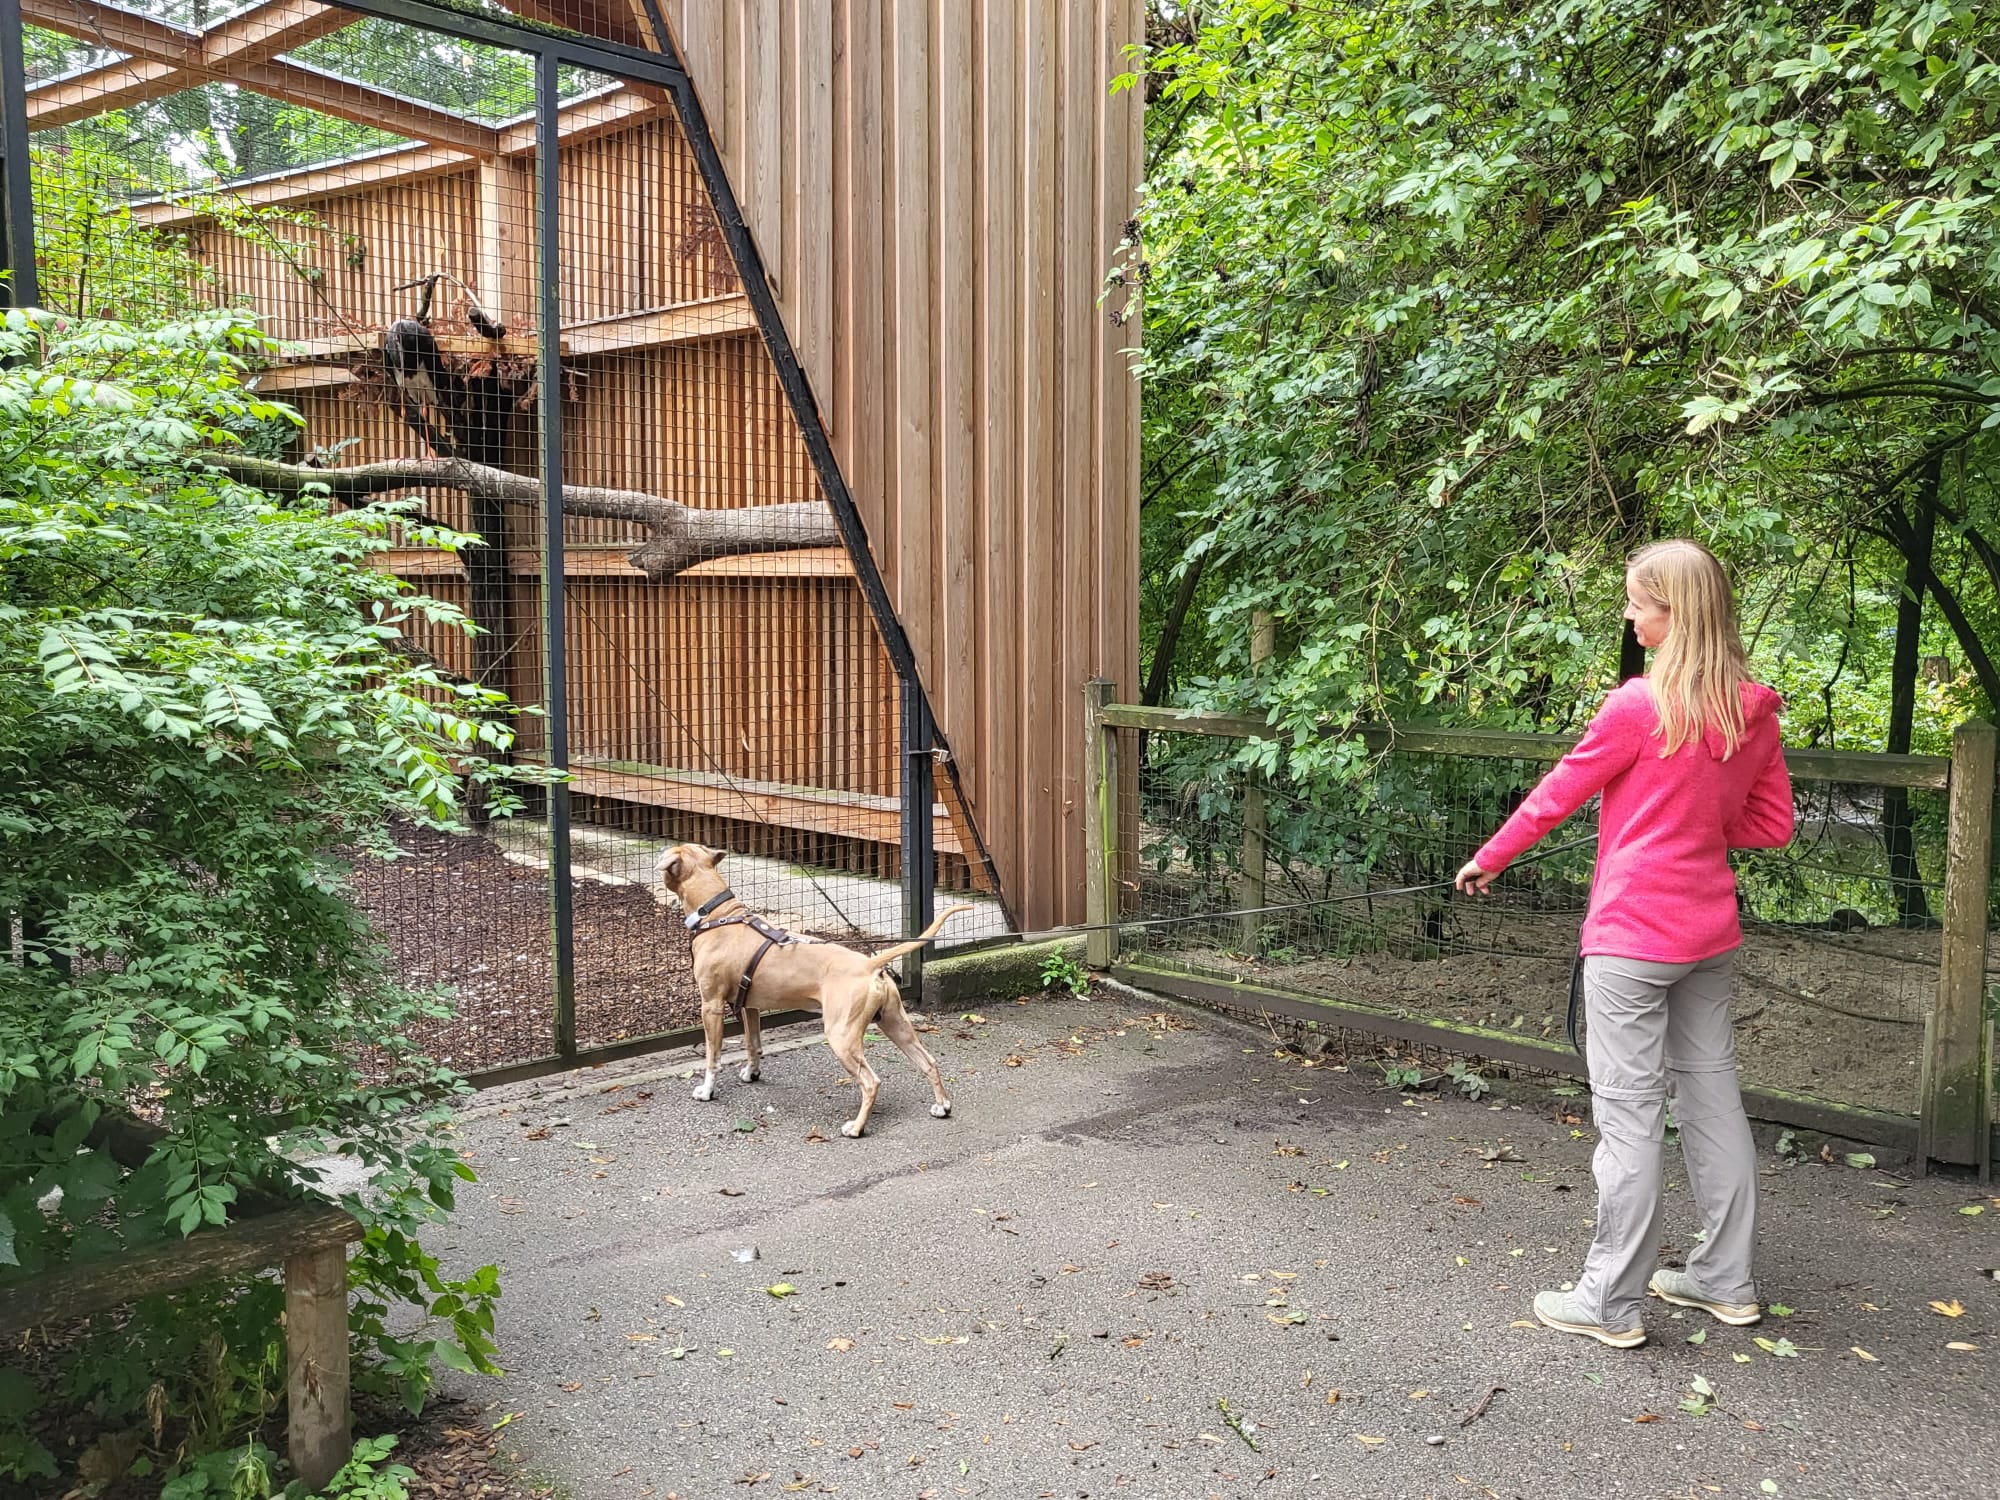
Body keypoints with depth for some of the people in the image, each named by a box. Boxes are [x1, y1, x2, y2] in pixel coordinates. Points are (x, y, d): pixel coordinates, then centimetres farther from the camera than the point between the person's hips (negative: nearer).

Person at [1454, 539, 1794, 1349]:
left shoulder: (1639, 705, -17)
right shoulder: (1752, 710, 3)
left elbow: (1555, 795, -7)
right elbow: (1773, 826, 11)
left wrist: (1486, 861, 6)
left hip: (1632, 935, -7)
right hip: (1708, 931, 7)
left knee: (1628, 1112, -1)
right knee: (1710, 1094, 15)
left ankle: (1611, 1302, 8)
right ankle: (1726, 1279, 27)